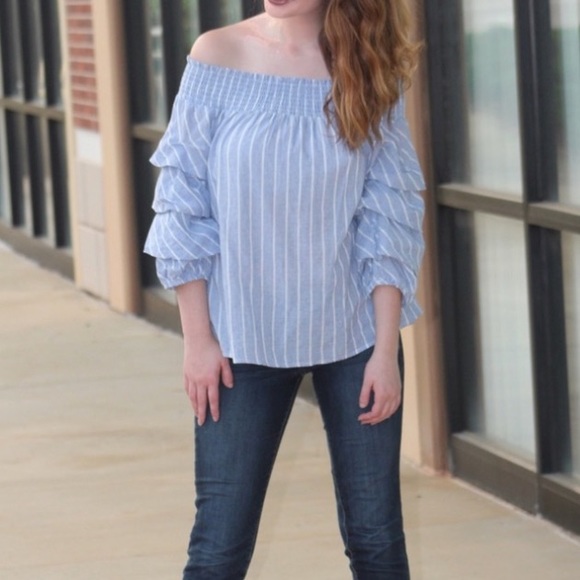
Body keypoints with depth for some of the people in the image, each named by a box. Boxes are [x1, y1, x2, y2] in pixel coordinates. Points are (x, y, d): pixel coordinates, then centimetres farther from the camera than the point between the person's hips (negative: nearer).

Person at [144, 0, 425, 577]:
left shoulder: (371, 68, -3)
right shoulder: (219, 55, -6)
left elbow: (389, 215, -1)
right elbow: (184, 202, -2)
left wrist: (386, 350, -6)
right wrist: (197, 337, -4)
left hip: (353, 334, 1)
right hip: (244, 340, -1)